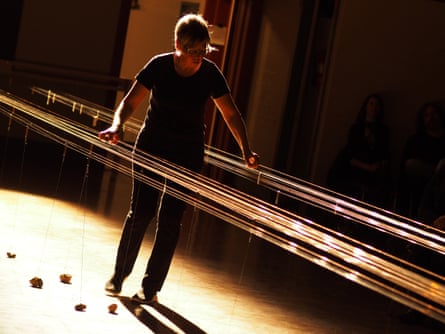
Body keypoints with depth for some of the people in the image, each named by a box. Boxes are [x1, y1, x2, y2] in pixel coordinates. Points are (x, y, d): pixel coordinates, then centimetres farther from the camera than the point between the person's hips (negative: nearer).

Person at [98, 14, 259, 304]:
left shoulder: (210, 73, -12)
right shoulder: (159, 66, -14)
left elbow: (231, 114, -9)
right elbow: (130, 103, -11)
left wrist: (246, 152, -20)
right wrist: (117, 126, -30)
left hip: (188, 155, 0)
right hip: (151, 147, 0)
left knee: (170, 220, -1)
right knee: (140, 213, -2)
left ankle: (151, 286, 10)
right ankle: (119, 274, 19)